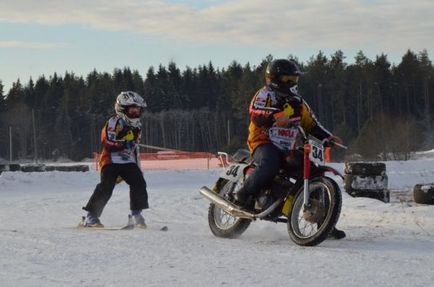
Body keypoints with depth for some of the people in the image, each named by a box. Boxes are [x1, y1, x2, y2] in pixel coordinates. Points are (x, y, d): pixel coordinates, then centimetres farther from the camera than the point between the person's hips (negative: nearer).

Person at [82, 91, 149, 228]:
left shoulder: (135, 126, 18)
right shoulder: (114, 123, -8)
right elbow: (107, 141, -21)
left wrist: (138, 167, 27)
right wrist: (124, 144, -29)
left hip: (128, 162, 7)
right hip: (111, 161, -7)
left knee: (139, 183, -12)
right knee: (106, 187, -19)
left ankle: (136, 214, 1)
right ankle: (91, 217, -12)